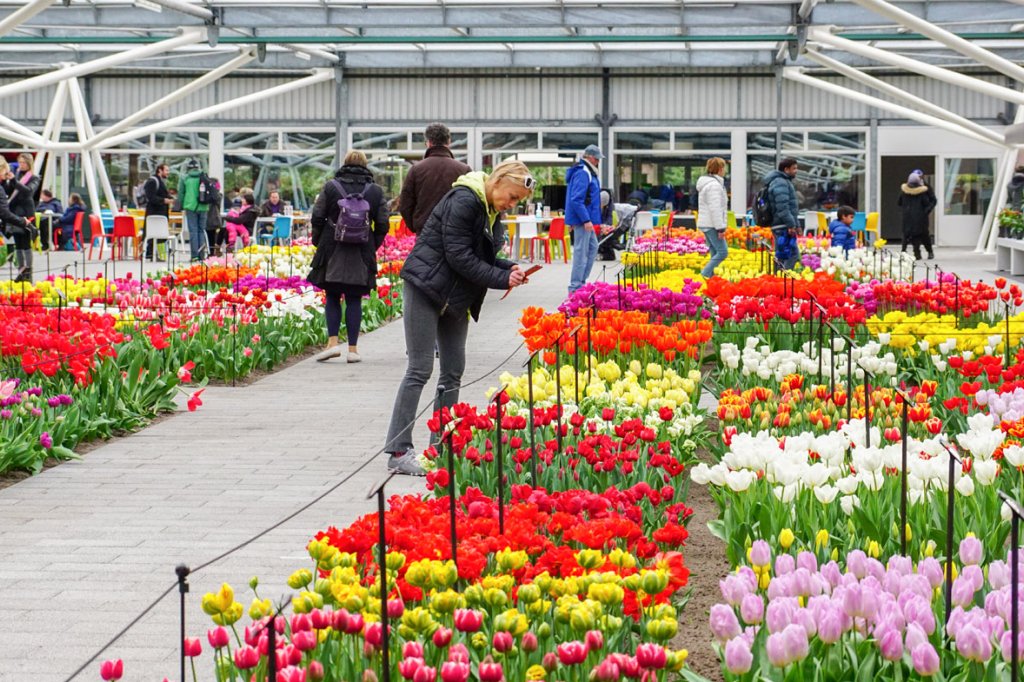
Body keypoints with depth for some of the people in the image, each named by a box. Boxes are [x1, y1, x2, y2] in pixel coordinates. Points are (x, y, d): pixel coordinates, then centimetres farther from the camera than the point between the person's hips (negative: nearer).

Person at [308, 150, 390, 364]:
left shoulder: (331, 186, -2)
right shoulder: (375, 191, 2)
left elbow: (317, 218, -2)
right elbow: (383, 225, 1)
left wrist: (319, 242, 11)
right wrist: (372, 246, 14)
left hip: (333, 252, -1)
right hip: (361, 256, 1)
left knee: (332, 297, 10)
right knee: (354, 300, 6)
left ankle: (333, 341, -3)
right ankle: (353, 348, 5)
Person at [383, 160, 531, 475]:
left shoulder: (491, 209, 10)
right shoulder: (463, 201, -19)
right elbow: (459, 256, -22)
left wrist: (509, 269, -3)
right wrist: (501, 279, -20)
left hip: (455, 295, 10)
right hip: (426, 287, -10)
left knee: (453, 370, 9)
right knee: (420, 369, -10)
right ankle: (398, 452, -8)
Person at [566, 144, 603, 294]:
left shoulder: (588, 172, 16)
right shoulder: (582, 174, -17)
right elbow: (576, 200, -23)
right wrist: (586, 220, -24)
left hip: (585, 219, 11)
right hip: (583, 219, -11)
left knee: (592, 248, 17)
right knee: (581, 252, -8)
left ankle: (581, 281, 21)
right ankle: (575, 287, -5)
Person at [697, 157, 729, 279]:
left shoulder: (706, 183, 17)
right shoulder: (714, 185, -16)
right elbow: (715, 209, -21)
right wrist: (721, 228, -20)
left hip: (706, 224, 10)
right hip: (712, 225, -10)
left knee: (715, 254, 11)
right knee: (722, 252, -10)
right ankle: (704, 275, -12)